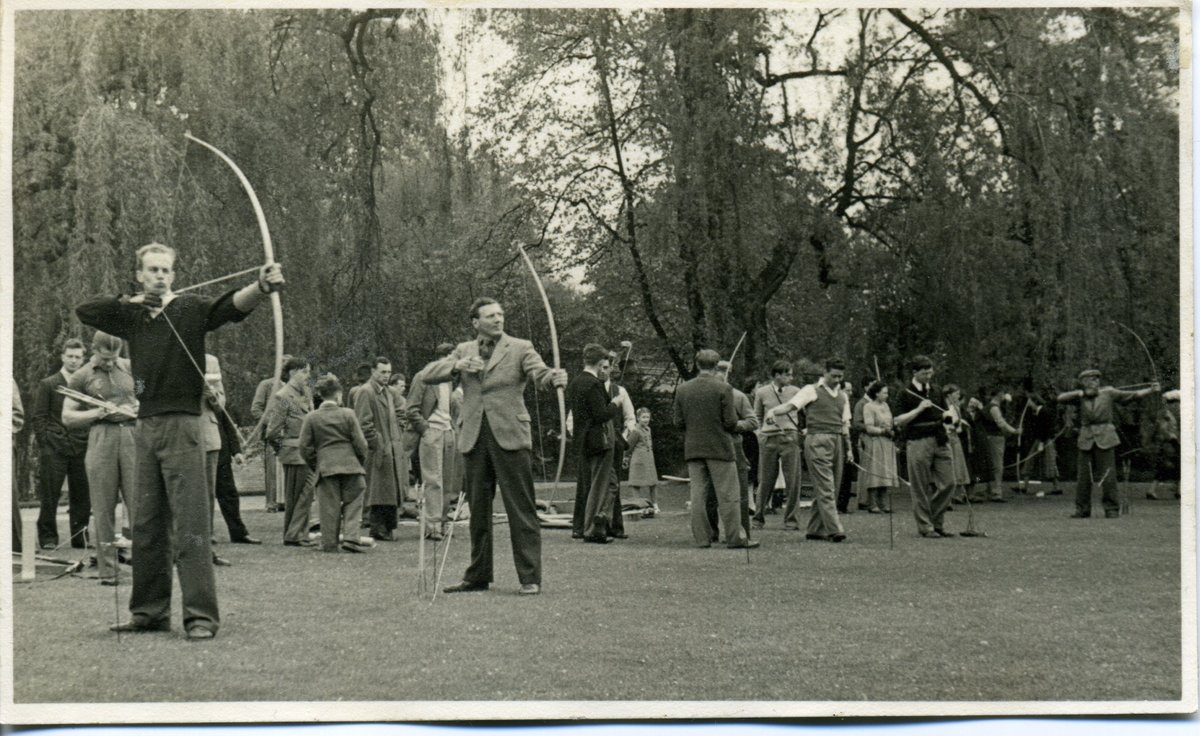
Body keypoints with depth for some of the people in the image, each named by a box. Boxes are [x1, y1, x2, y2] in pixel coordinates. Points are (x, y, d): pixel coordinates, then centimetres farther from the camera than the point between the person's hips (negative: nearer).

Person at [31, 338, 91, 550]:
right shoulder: (48, 384, 5)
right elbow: (37, 417, 2)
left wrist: (89, 443, 4)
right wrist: (46, 442, -6)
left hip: (80, 450, 3)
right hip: (54, 450, -3)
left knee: (82, 497, 3)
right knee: (50, 496, -1)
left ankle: (80, 537, 10)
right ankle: (48, 538, 5)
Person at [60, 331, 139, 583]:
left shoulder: (130, 369, 15)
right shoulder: (81, 377, 9)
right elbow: (67, 418, 8)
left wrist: (135, 410, 1)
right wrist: (100, 413, -6)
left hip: (133, 435, 2)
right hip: (101, 439, -1)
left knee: (140, 503, -6)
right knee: (104, 508, -1)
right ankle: (107, 570, 3)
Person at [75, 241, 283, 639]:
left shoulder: (190, 309, -3)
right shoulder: (132, 317, 14)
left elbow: (232, 305, -20)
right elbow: (84, 310, 18)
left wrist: (261, 287, -42)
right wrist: (131, 301, 2)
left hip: (181, 426, -6)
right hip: (146, 427, 6)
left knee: (191, 523, -9)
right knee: (147, 524, 11)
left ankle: (201, 615, -9)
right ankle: (149, 610, 20)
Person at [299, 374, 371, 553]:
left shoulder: (311, 417, 2)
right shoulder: (348, 414, -1)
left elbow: (305, 447, 2)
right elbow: (360, 443, 0)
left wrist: (315, 466, 14)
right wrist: (360, 461, 16)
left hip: (325, 466, 1)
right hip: (350, 464, -1)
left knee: (329, 506, 5)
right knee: (353, 502, 8)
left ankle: (329, 543, 6)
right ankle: (350, 537, -4)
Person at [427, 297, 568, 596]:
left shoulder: (520, 348, 3)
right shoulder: (464, 350, 14)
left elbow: (539, 370, -14)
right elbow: (429, 375, 9)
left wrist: (554, 376, -37)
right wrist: (458, 365, -10)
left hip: (510, 436, -4)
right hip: (474, 438, 4)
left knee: (521, 510, -4)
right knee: (477, 510, 12)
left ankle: (530, 578, -1)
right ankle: (477, 576, 22)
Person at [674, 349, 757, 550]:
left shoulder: (683, 389, 3)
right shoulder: (723, 388, -9)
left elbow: (678, 422, 4)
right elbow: (731, 422, -11)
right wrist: (733, 428, 11)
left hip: (693, 449, 4)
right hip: (719, 448, -4)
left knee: (697, 494, 7)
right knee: (727, 495, 0)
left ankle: (702, 537, 7)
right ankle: (735, 537, 1)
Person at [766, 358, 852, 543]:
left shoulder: (842, 396, 19)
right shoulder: (812, 391, 0)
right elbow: (791, 404, -13)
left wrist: (848, 448, 18)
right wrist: (773, 411, -31)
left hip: (837, 442, 7)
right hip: (817, 441, -7)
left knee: (833, 489, 7)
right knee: (825, 488, -10)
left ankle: (815, 529, 15)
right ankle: (834, 530, -15)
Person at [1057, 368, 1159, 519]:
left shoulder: (1108, 393, 5)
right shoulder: (1080, 397, 9)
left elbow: (1132, 395, 2)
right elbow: (1061, 398, -1)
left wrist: (1151, 390, -8)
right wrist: (1080, 394, -9)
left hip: (1105, 438, -2)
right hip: (1086, 439, 2)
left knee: (1108, 474, -5)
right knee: (1083, 476, 3)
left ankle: (1112, 509, 2)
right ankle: (1082, 509, 12)